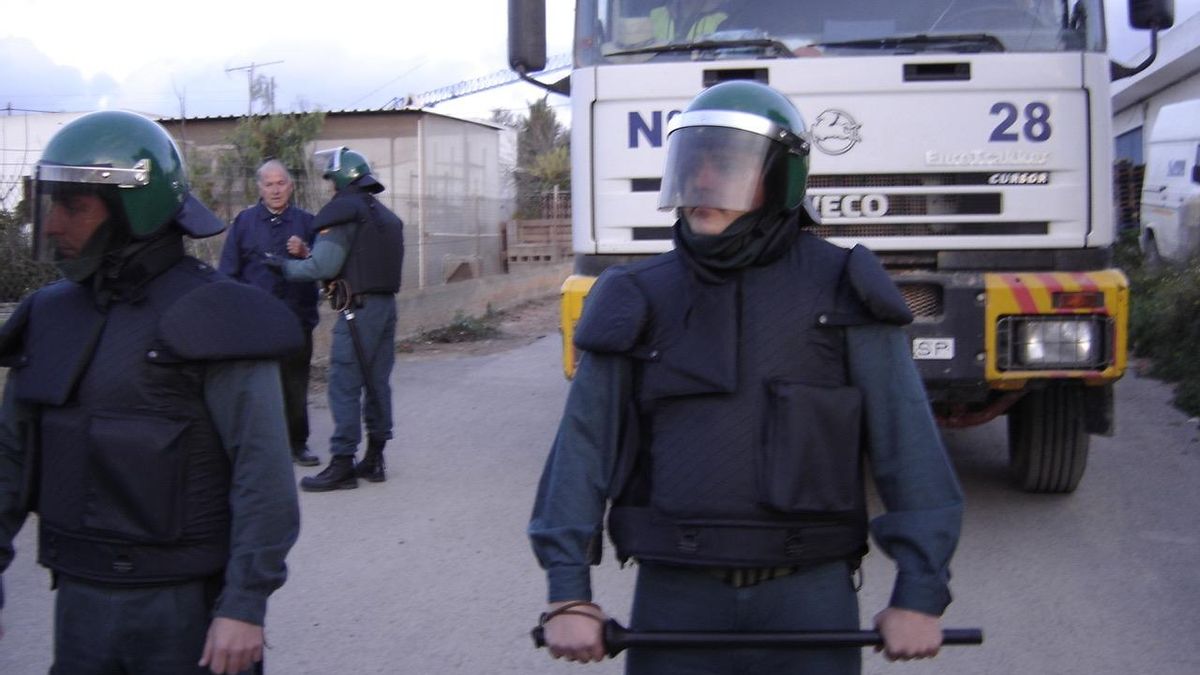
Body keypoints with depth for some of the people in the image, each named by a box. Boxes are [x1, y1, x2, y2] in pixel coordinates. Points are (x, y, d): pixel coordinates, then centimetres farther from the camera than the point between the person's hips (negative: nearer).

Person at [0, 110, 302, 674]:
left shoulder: (209, 321, -13)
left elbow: (263, 473, -16)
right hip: (79, 601, 5)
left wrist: (245, 605, -19)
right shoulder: (50, 316, 6)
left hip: (186, 606, -5)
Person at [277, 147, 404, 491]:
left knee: (344, 385, -5)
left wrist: (286, 266, -1)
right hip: (386, 305, 9)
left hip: (359, 308, -9)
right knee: (376, 383, 12)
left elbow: (324, 266, -15)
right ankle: (374, 459, 17)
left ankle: (342, 465, -5)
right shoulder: (384, 214, 18)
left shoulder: (343, 211, -10)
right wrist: (306, 253, 15)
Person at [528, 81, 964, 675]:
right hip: (675, 598, 1)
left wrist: (920, 593, -7)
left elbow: (906, 441, -3)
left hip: (810, 598, -1)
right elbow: (585, 444, 0)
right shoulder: (639, 302, 3)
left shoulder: (840, 293, -2)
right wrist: (568, 593, -6)